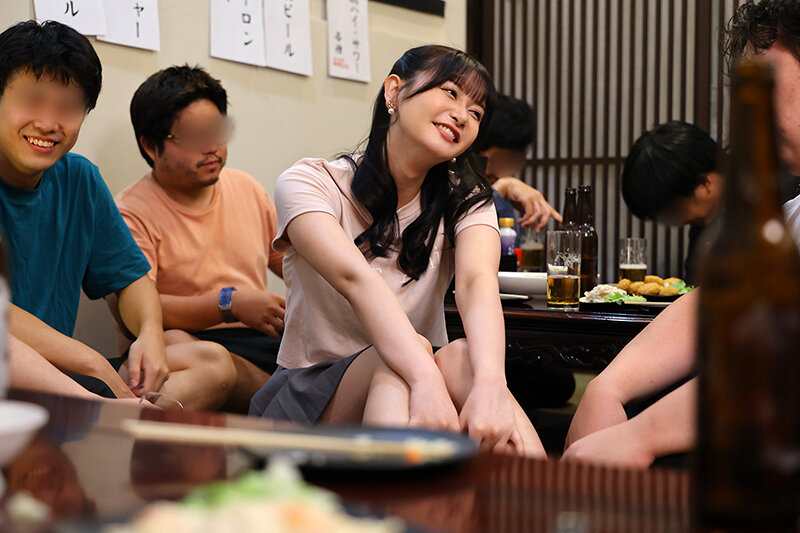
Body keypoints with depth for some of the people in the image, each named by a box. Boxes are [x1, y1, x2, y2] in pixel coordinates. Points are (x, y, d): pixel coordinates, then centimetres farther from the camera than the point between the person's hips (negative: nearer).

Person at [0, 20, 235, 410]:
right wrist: (91, 362, -23)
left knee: (212, 363, -8)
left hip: (60, 378, 7)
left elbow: (130, 277, 16)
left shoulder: (79, 180, 11)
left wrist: (151, 335, -7)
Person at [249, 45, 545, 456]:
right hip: (312, 394, -2)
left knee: (461, 357, -31)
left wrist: (490, 384, -41)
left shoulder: (465, 202, 4)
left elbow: (477, 282, -19)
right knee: (407, 352, -34)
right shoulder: (308, 183, -6)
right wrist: (425, 380, -45)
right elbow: (355, 278, -26)